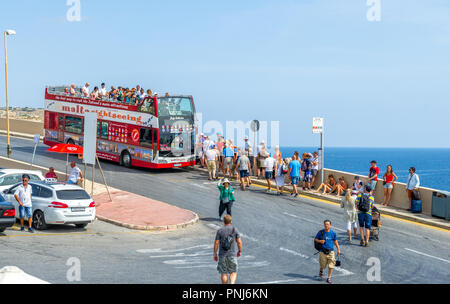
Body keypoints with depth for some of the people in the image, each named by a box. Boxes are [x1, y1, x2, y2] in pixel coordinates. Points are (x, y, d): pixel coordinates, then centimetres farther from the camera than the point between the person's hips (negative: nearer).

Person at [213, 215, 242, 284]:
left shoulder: (220, 231, -3)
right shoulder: (235, 229, -2)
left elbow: (216, 243, -6)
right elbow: (239, 242, -5)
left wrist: (215, 254, 2)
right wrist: (240, 251, 9)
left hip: (222, 255, 0)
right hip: (232, 255, 0)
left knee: (223, 273, 11)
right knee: (233, 273, 10)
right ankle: (232, 284, -16)